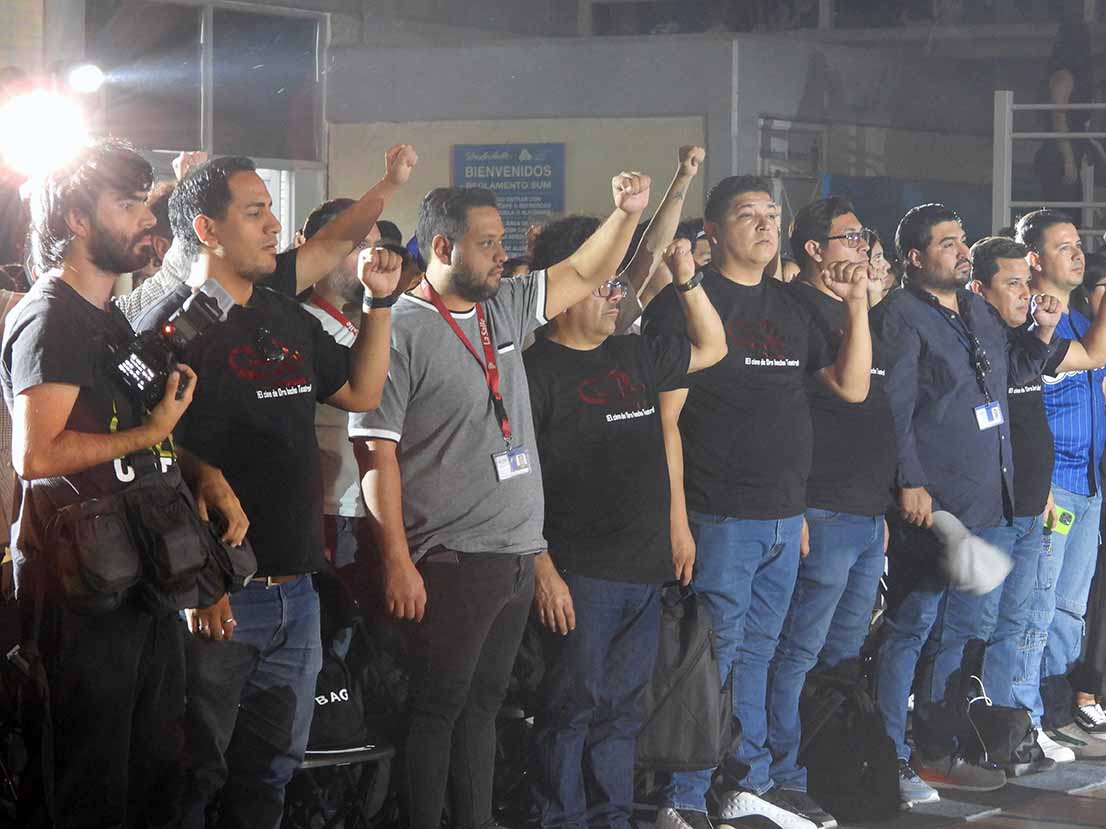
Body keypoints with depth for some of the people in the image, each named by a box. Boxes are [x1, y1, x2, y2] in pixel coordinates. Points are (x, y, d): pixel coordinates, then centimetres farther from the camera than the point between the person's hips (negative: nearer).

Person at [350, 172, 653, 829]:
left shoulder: (504, 308, 11)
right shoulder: (401, 330, -11)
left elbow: (584, 275, 23)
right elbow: (376, 450, -14)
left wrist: (627, 212, 5)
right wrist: (397, 561, -18)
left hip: (518, 554, 7)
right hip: (450, 563, -7)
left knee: (483, 702, 14)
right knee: (437, 707, 0)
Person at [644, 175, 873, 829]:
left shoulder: (792, 307, 14)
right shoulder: (688, 303, -7)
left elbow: (852, 386, 15)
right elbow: (666, 418, -10)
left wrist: (858, 306, 4)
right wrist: (676, 517, -15)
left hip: (784, 518, 7)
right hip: (720, 520, -7)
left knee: (756, 653, 15)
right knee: (711, 657, -4)